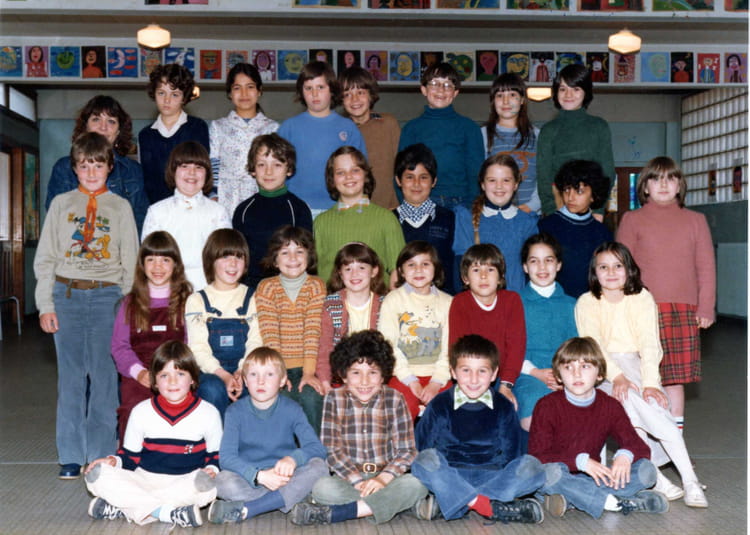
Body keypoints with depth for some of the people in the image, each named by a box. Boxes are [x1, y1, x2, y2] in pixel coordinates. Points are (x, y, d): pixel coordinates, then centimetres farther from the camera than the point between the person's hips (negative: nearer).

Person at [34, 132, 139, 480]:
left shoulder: (120, 207, 9)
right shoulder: (61, 204, 11)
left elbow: (131, 262, 7)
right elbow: (45, 258, 8)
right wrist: (45, 304, 0)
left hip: (107, 296, -1)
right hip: (67, 296, 1)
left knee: (104, 376, -3)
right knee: (70, 376, 2)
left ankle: (102, 456, 7)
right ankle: (71, 456, 10)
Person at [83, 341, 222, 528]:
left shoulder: (208, 413, 4)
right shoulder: (141, 412, 8)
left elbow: (216, 454, 8)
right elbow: (130, 455, 13)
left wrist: (211, 469, -13)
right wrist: (114, 461, -7)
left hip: (185, 482, -1)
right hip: (144, 479, 2)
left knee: (205, 484, -37)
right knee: (97, 475, -22)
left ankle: (120, 508, -30)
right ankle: (168, 513, -30)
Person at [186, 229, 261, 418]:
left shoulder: (252, 299, 12)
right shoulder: (197, 301, 8)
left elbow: (255, 343, 3)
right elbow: (198, 348, -3)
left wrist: (242, 372, -17)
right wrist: (223, 375, -20)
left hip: (244, 369, 1)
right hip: (210, 372, -1)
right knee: (213, 389, -34)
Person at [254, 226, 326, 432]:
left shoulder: (316, 286, 4)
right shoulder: (266, 287, 3)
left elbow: (313, 332, -6)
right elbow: (269, 334, -7)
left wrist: (308, 373, -17)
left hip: (306, 368, 0)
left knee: (311, 397, -26)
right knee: (281, 399, -27)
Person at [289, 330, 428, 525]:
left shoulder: (394, 399, 0)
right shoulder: (334, 399, 0)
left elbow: (407, 451, -2)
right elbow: (331, 450, -4)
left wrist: (383, 478, -20)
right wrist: (359, 482, -17)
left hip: (387, 478, 1)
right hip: (348, 480, -1)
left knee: (416, 484, -31)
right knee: (322, 488, -30)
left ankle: (333, 513, -28)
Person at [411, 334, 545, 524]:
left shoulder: (504, 408, 5)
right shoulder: (439, 406, 1)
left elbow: (509, 458, 4)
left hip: (492, 476, 2)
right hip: (450, 478, -2)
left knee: (532, 466, -22)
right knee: (426, 459, -30)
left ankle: (450, 502, -29)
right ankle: (493, 508, -35)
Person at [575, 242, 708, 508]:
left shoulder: (643, 299, 4)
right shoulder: (586, 303, 4)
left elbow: (649, 343, -9)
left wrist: (650, 383, -25)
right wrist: (617, 376, -27)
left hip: (637, 366, 1)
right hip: (602, 370, 0)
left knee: (650, 402, -31)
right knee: (628, 397, -33)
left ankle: (690, 479, -31)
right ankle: (656, 476, -33)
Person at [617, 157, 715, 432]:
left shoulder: (695, 220, 13)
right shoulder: (632, 220, 7)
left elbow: (706, 267, 11)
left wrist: (706, 308, 4)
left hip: (683, 311, 2)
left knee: (676, 376, 5)